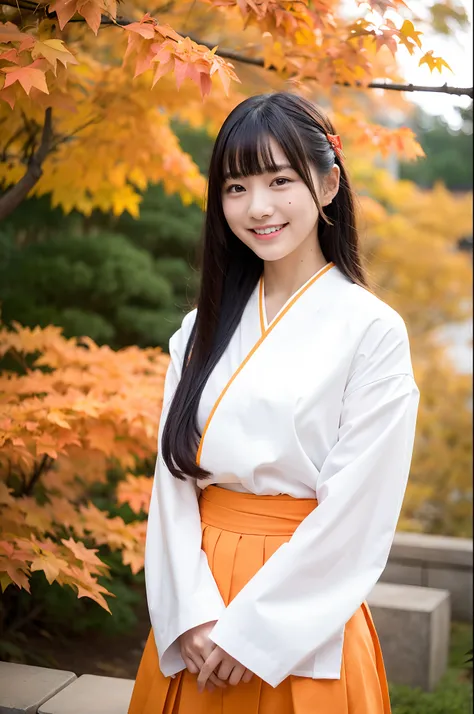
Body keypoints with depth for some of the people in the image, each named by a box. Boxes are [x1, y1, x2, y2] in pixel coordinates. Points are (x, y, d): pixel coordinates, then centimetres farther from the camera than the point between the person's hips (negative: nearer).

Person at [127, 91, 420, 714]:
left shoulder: (371, 328, -10)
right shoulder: (203, 328, 4)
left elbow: (356, 510, -13)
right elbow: (174, 478, 0)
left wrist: (253, 628, -14)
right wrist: (193, 612, -11)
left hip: (302, 623, -4)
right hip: (194, 611, 4)